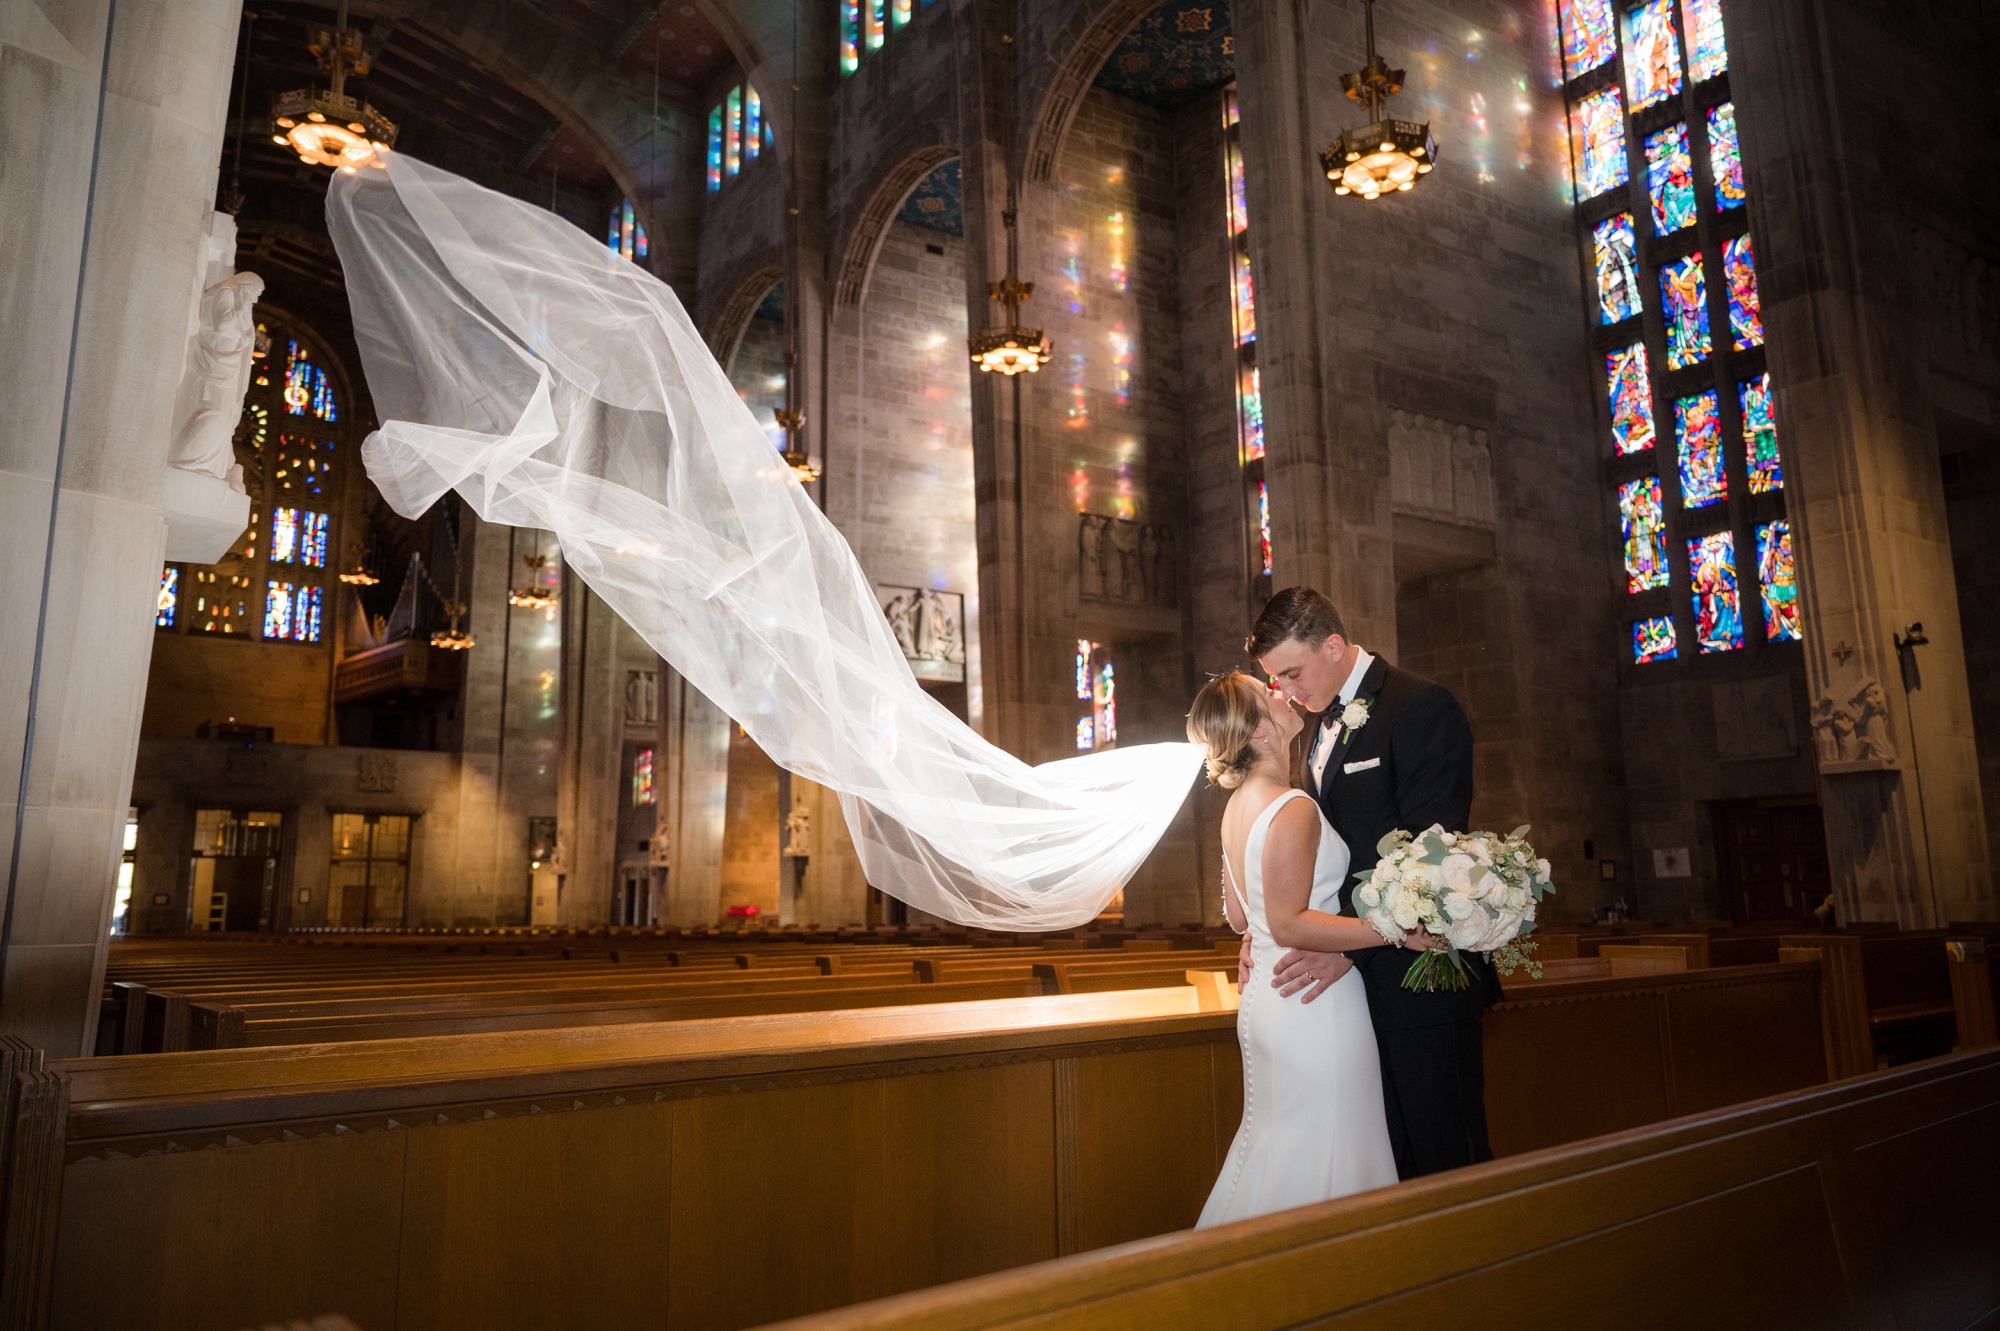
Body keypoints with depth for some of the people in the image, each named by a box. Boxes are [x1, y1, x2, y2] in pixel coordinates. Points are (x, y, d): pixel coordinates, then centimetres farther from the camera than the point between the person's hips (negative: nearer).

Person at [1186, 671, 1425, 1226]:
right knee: (1321, 1149, 2)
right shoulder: (1292, 809, -19)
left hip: (1265, 996, 9)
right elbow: (1289, 925, -23)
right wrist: (1392, 930, -25)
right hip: (1315, 1003, -9)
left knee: (1272, 1138, 20)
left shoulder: (1238, 806, 9)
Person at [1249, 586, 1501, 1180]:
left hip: (1417, 980, -8)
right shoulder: (1324, 724, 16)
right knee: (1387, 1161, 13)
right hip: (1357, 979, 8)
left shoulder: (1423, 707, -10)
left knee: (1446, 1159, 2)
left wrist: (1350, 944, -23)